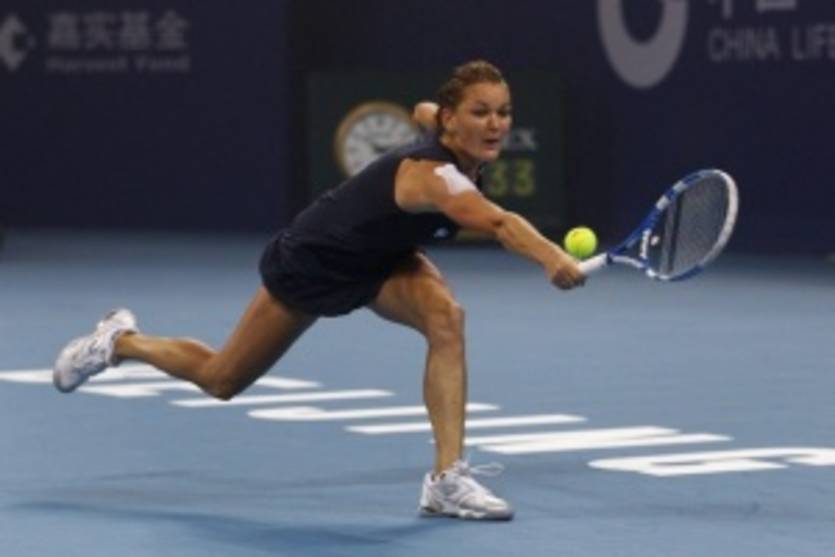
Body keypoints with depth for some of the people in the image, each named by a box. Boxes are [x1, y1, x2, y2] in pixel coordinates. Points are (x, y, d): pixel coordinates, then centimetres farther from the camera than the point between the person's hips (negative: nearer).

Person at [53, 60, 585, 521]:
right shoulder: (430, 174, -43)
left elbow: (423, 110, 11)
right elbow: (496, 221, -65)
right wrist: (551, 257, -80)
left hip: (379, 259, 6)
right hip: (310, 263, -6)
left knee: (445, 315, -27)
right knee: (221, 380, 15)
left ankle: (447, 478, -25)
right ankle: (121, 342, 45)